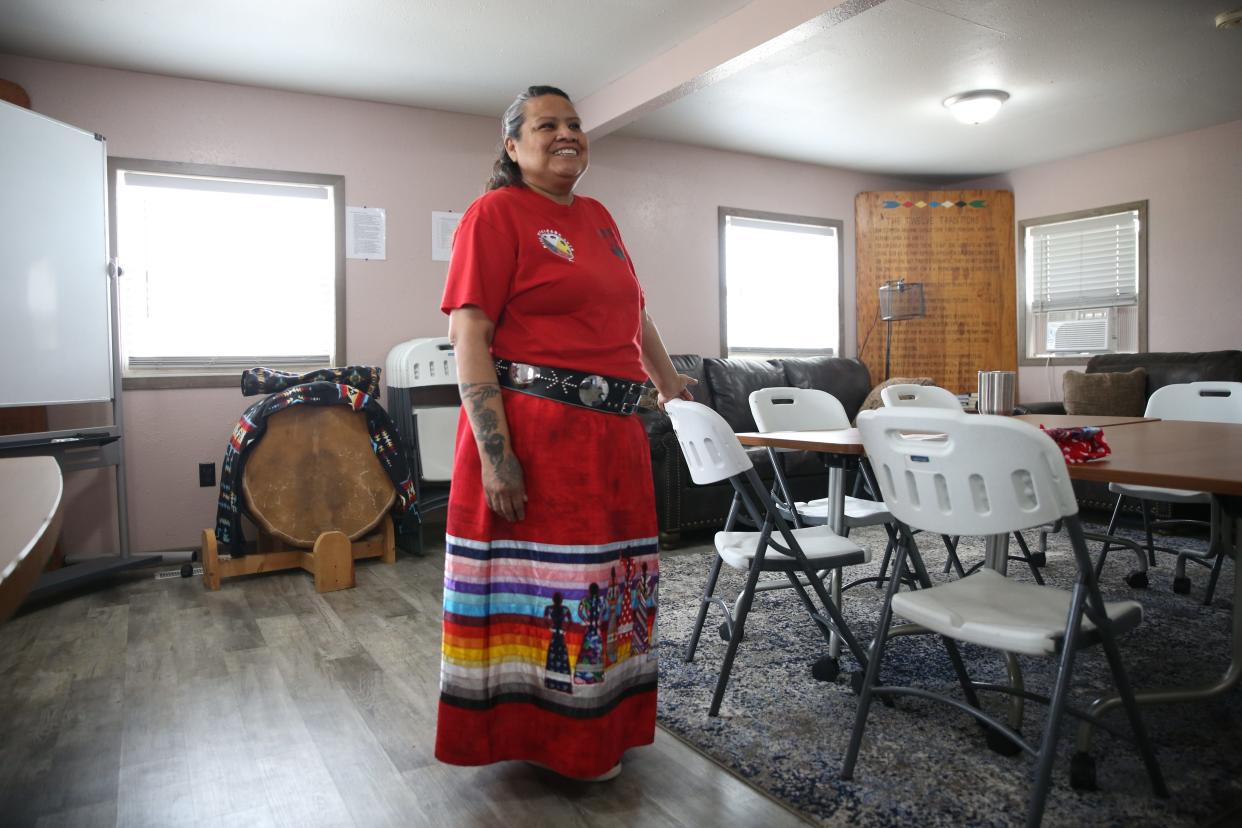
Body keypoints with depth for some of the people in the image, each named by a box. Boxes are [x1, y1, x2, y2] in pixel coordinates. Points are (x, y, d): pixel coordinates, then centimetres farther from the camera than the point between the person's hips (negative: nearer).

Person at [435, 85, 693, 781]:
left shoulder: (598, 217, 18)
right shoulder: (496, 212, -4)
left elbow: (635, 312, 30)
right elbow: (469, 338, -13)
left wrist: (668, 381, 37)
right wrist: (495, 455, -21)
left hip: (614, 434, 8)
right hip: (534, 430, -7)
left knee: (601, 582, 15)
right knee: (539, 585, 3)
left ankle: (599, 728, 34)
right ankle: (541, 736, 24)